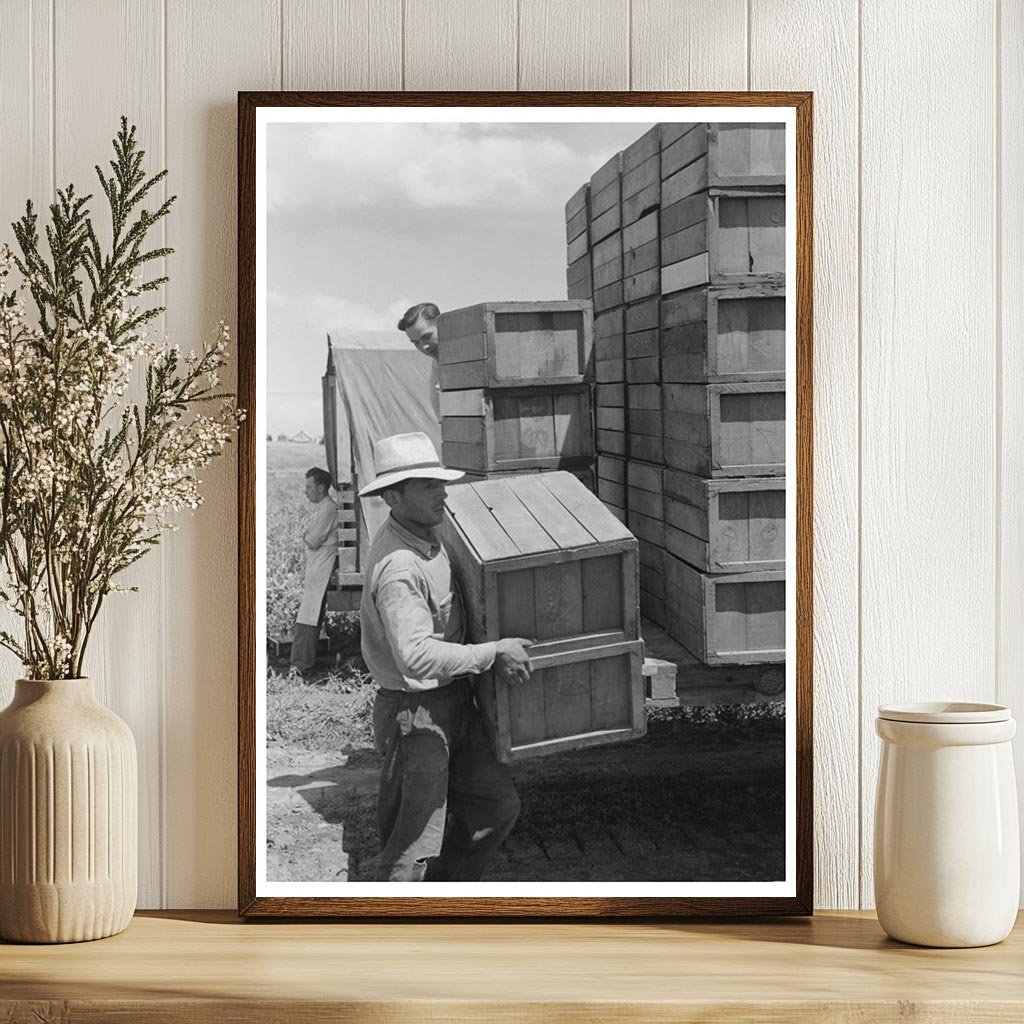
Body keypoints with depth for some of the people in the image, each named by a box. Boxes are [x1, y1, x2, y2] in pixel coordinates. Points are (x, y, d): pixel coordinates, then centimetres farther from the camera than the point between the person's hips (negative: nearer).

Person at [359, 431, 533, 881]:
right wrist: (494, 653, -27)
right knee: (414, 843, -2)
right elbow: (417, 657, -36)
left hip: (455, 703, 10)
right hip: (415, 713, -10)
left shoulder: (426, 537, 6)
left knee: (497, 804, 17)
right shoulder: (398, 567, -27)